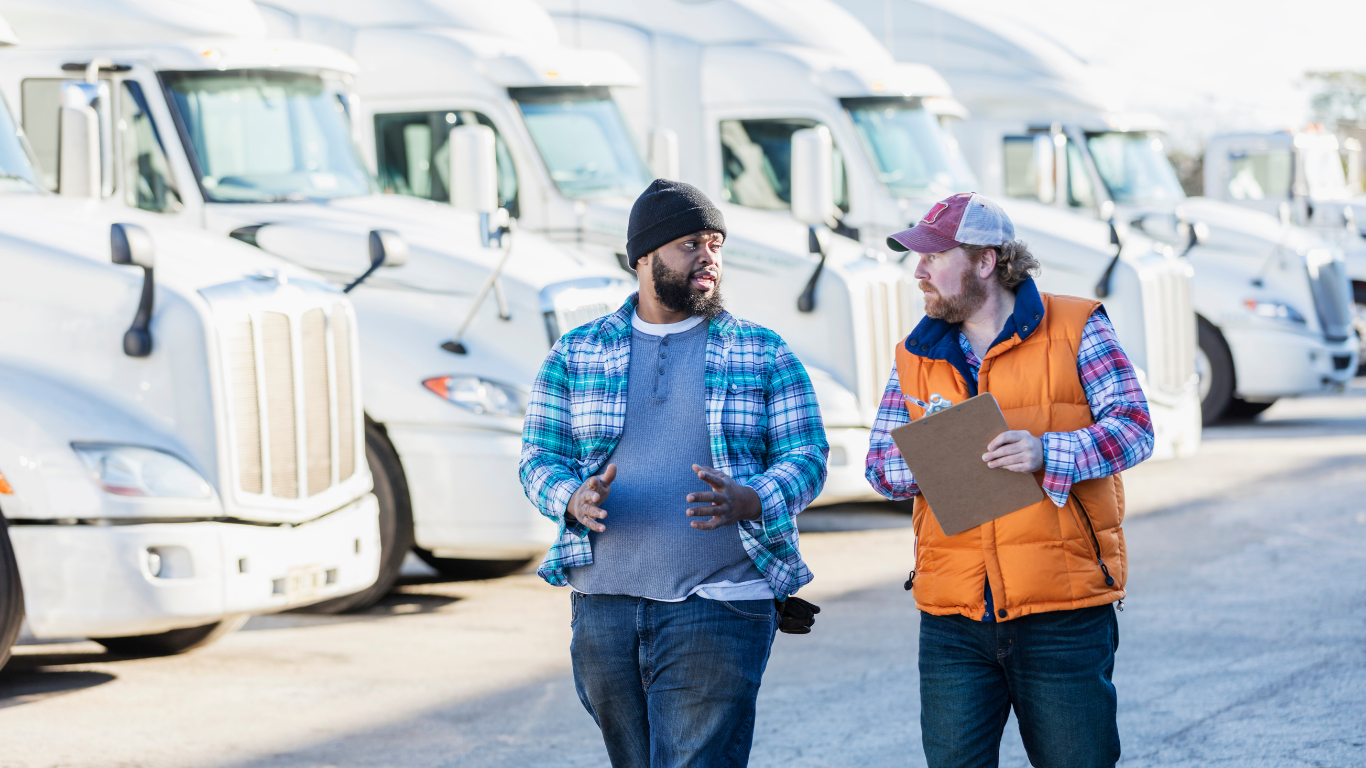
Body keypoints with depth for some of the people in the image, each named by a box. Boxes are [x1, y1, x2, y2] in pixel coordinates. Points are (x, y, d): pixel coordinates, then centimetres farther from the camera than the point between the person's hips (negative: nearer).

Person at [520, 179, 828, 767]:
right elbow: (538, 459, 9)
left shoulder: (764, 355, 6)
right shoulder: (575, 355, 10)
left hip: (717, 607, -3)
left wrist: (747, 502, -20)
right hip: (604, 603, 3)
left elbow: (805, 456, 2)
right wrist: (575, 500, -15)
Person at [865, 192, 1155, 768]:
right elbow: (880, 465, 9)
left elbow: (1133, 429, -6)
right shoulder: (915, 358, 13)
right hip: (953, 620, 3)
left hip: (1063, 614, -3)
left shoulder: (1076, 329, 1)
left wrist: (1046, 452, -21)